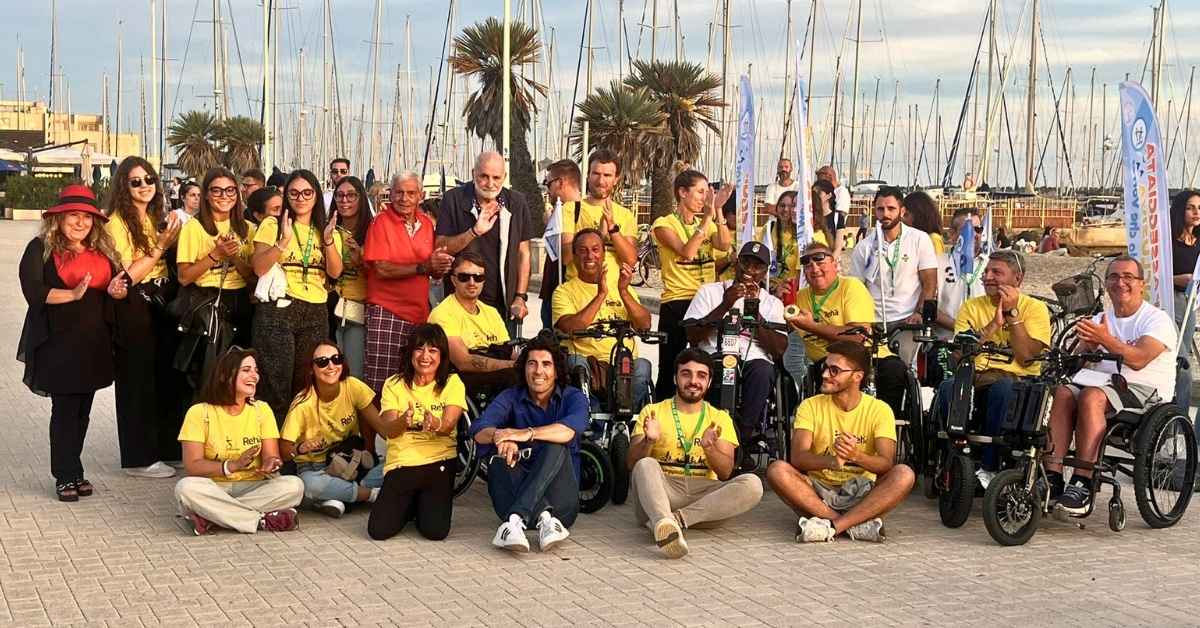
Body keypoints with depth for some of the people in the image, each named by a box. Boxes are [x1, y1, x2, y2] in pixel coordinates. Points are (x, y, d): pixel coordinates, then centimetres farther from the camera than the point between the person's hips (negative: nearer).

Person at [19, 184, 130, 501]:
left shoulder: (100, 249, 13)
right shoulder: (41, 248, -4)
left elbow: (115, 283, 20)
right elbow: (33, 291, -14)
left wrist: (115, 290, -3)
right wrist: (72, 294, -23)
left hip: (94, 342, 5)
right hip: (59, 342, -5)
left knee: (82, 411, 10)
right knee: (65, 410, -2)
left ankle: (72, 469, 20)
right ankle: (66, 476, 5)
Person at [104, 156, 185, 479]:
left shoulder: (158, 218, 13)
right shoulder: (117, 223, -10)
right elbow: (128, 275, -16)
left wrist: (173, 240, 5)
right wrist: (160, 246, -17)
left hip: (163, 303, 8)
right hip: (134, 307, -7)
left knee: (168, 376, 13)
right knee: (137, 381, 1)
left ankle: (167, 447, 26)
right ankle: (139, 459, 10)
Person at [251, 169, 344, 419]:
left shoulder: (328, 230, 13)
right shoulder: (272, 226, 2)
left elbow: (335, 272, 0)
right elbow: (259, 268, -9)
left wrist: (328, 239, -15)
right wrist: (284, 240, -20)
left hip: (316, 313, 4)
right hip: (278, 308, -4)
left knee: (307, 385, 7)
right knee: (276, 383, -6)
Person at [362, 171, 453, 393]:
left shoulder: (427, 223, 12)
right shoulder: (382, 221, -4)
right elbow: (381, 269, -13)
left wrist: (439, 266, -5)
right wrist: (423, 267, -16)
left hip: (419, 312, 5)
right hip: (386, 312, -5)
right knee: (380, 382, -8)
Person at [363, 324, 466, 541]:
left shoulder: (452, 383, 3)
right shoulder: (394, 384, 6)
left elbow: (448, 425, -13)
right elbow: (388, 430, -8)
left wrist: (437, 425, -38)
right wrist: (403, 422, -33)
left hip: (439, 461, -1)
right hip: (401, 463, 1)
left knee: (436, 530, -18)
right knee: (379, 530, -15)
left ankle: (426, 504, 19)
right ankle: (411, 505, 19)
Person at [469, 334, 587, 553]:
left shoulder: (573, 397, 0)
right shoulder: (511, 398, 5)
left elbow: (569, 431, -25)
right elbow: (479, 430, -15)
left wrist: (527, 433, -41)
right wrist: (499, 436, -38)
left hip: (561, 502, -1)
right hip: (519, 493, 2)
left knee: (556, 448, -28)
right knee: (501, 454, -25)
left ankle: (515, 520, -43)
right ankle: (545, 519, -43)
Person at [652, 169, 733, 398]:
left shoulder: (706, 223, 15)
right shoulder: (664, 224, -2)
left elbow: (724, 245, -5)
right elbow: (686, 251, -18)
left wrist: (717, 210, -12)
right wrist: (708, 217, -17)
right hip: (677, 303, -5)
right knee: (671, 369, 0)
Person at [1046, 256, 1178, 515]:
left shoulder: (1157, 319, -1)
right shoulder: (1100, 320, 20)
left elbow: (1138, 360, -20)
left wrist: (1105, 339, -34)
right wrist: (1086, 345, -14)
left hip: (1143, 389, -5)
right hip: (1101, 380, 6)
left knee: (1091, 396, -35)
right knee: (1063, 392, -26)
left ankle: (1083, 483, -37)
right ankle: (1053, 477, -32)